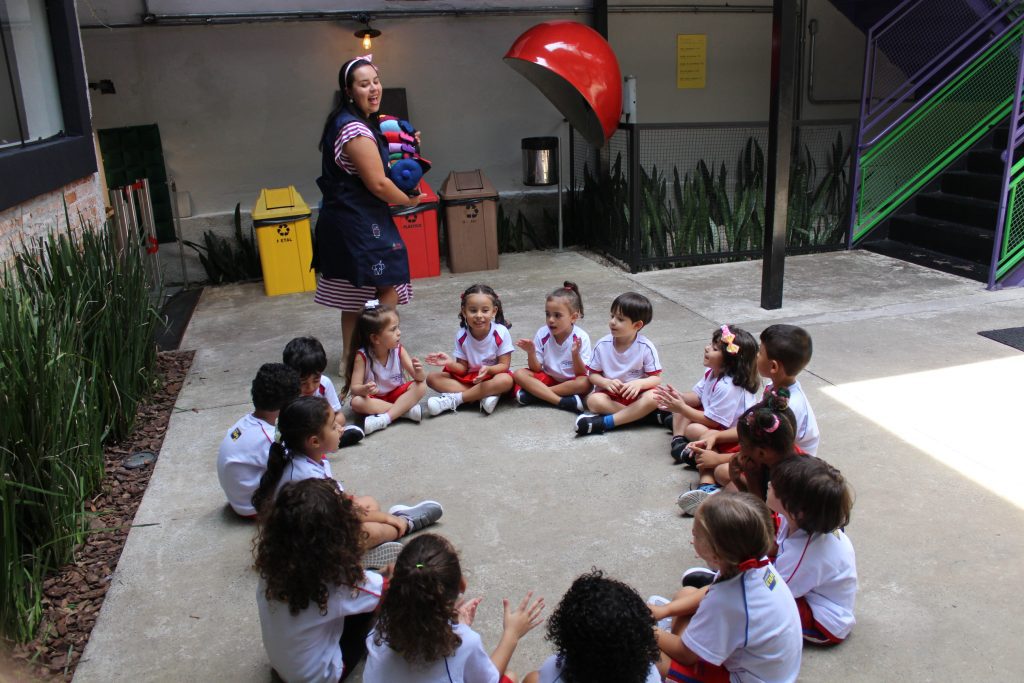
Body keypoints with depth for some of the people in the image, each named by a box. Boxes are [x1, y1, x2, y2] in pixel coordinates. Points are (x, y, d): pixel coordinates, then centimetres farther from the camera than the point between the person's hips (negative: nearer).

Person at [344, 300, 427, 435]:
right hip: (374, 398, -2)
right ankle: (406, 410, -28)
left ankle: (385, 418, -31)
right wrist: (364, 390, -43)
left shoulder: (398, 350, -11)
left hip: (396, 393, 3)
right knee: (357, 402, -33)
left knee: (421, 386, -22)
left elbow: (420, 378, -13)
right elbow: (354, 388, -19)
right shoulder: (362, 356, -19)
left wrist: (418, 372, -38)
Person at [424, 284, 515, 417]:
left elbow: (504, 365, -13)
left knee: (506, 380, -37)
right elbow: (463, 368, -5)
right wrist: (451, 363, -27)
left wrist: (488, 369, -34)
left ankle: (454, 399, -28)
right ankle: (485, 395, -26)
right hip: (468, 378, 3)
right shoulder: (461, 335, -8)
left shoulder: (501, 333, -15)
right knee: (432, 378, -15)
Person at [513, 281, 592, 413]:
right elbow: (536, 369, -6)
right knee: (519, 374, -20)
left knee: (585, 383, -34)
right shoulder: (542, 334, -9)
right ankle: (563, 401, -29)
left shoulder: (581, 337, -16)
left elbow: (582, 374, -17)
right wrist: (531, 353, -26)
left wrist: (575, 355, -35)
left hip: (570, 383, -2)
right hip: (548, 379, 3)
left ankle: (533, 393, -25)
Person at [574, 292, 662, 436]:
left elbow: (656, 378, -8)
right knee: (593, 401, -30)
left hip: (636, 393, -1)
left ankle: (604, 423, -32)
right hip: (610, 394, 1)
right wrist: (607, 382, -22)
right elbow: (593, 374, 0)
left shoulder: (646, 347, -10)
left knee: (653, 398, -32)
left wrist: (639, 383, -29)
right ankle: (642, 414, -24)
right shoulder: (602, 345, -6)